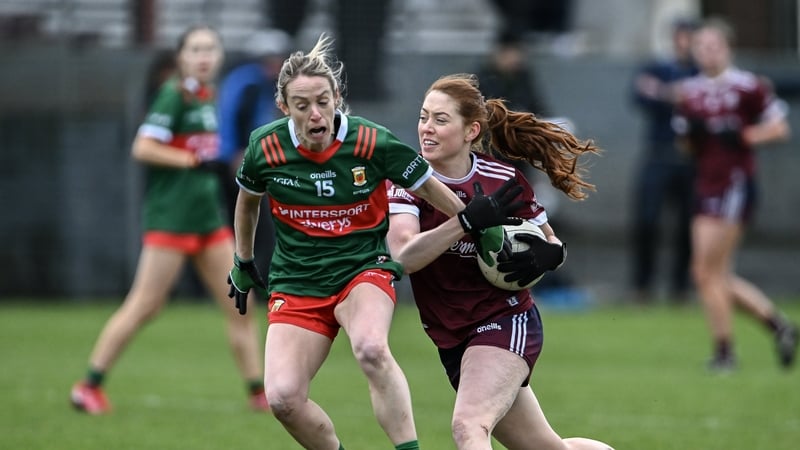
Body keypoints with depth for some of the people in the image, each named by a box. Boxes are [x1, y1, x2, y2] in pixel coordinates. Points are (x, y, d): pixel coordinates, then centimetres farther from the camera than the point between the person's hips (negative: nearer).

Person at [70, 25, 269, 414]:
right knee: (144, 306, -6)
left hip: (208, 217, 8)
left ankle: (259, 393, 13)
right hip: (170, 217, -8)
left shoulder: (207, 97, 12)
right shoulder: (174, 95, -12)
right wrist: (191, 159, -15)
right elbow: (143, 148, -18)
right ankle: (89, 387, 2)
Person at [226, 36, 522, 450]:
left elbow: (427, 186, 4)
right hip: (296, 286, 2)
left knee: (371, 349, -37)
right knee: (282, 397, -17)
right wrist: (243, 263, 25)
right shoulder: (265, 148, -7)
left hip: (364, 270, -2)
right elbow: (248, 200, 16)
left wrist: (471, 220, 1)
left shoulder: (372, 143, -13)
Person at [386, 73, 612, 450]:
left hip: (506, 323, -4)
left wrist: (547, 255, -18)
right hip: (452, 342, 4)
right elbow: (405, 256, -25)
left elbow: (553, 245, 6)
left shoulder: (505, 181, -9)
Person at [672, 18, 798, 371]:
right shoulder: (690, 92, 13)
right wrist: (690, 135, -4)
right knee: (716, 277, 6)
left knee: (708, 272, -10)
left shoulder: (749, 86, -6)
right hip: (705, 185, 8)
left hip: (734, 186, -8)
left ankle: (723, 351, 1)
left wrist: (743, 136, -17)